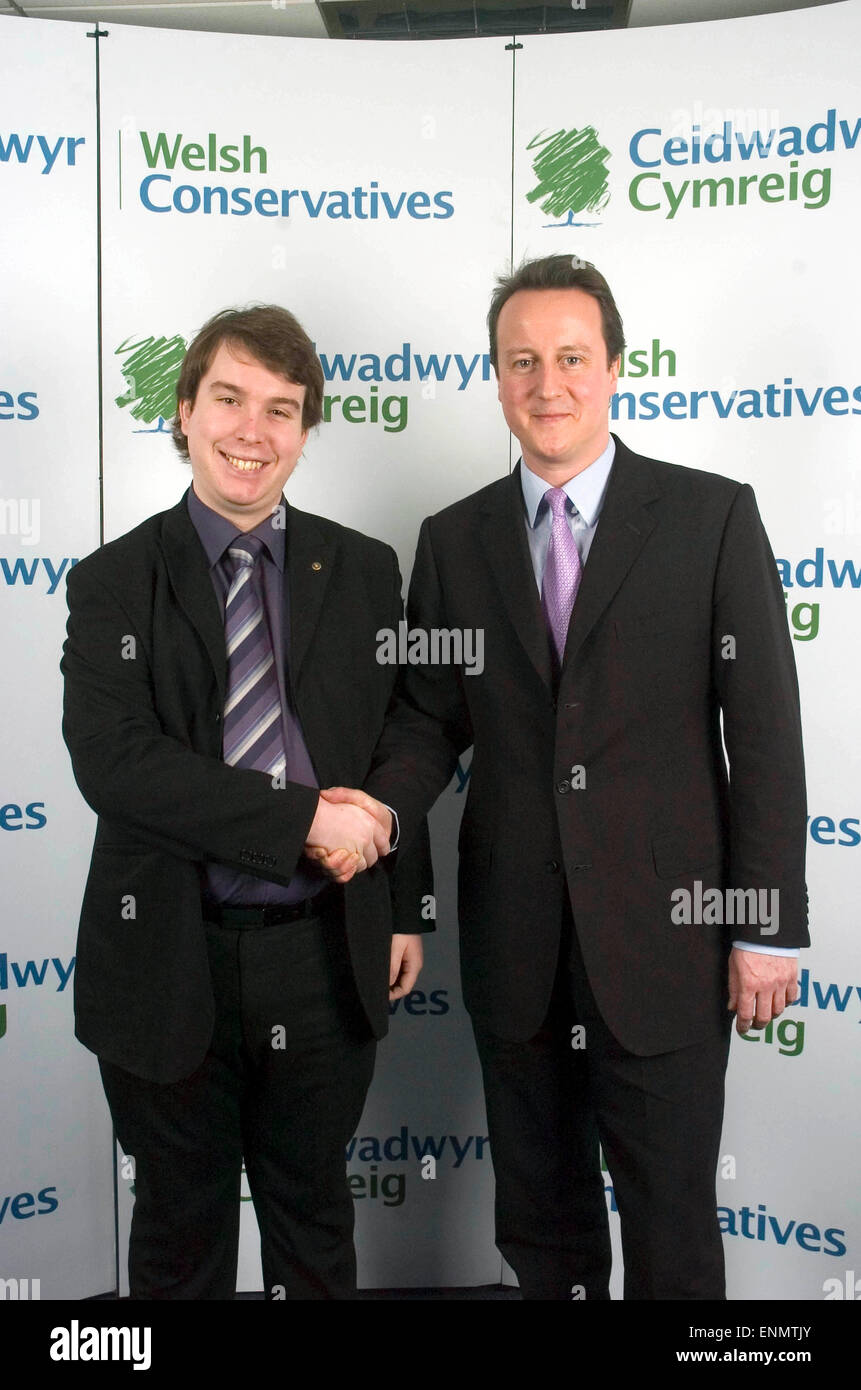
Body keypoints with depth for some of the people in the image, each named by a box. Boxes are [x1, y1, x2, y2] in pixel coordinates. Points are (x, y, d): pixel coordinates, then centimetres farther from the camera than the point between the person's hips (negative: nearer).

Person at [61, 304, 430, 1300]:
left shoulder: (363, 571, 3)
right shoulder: (112, 582, -4)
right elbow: (111, 760, -18)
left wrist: (406, 908, 7)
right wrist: (305, 819, -21)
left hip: (325, 956, 2)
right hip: (171, 963, -1)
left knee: (313, 1212, 21)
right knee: (180, 1223, 18)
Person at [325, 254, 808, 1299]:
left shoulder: (711, 517, -3)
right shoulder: (454, 540, 6)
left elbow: (765, 732, -5)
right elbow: (431, 718, 6)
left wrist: (768, 927, -7)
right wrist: (378, 810, -15)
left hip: (664, 936, -3)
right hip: (514, 946, 3)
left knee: (671, 1224, 11)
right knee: (540, 1216, 19)